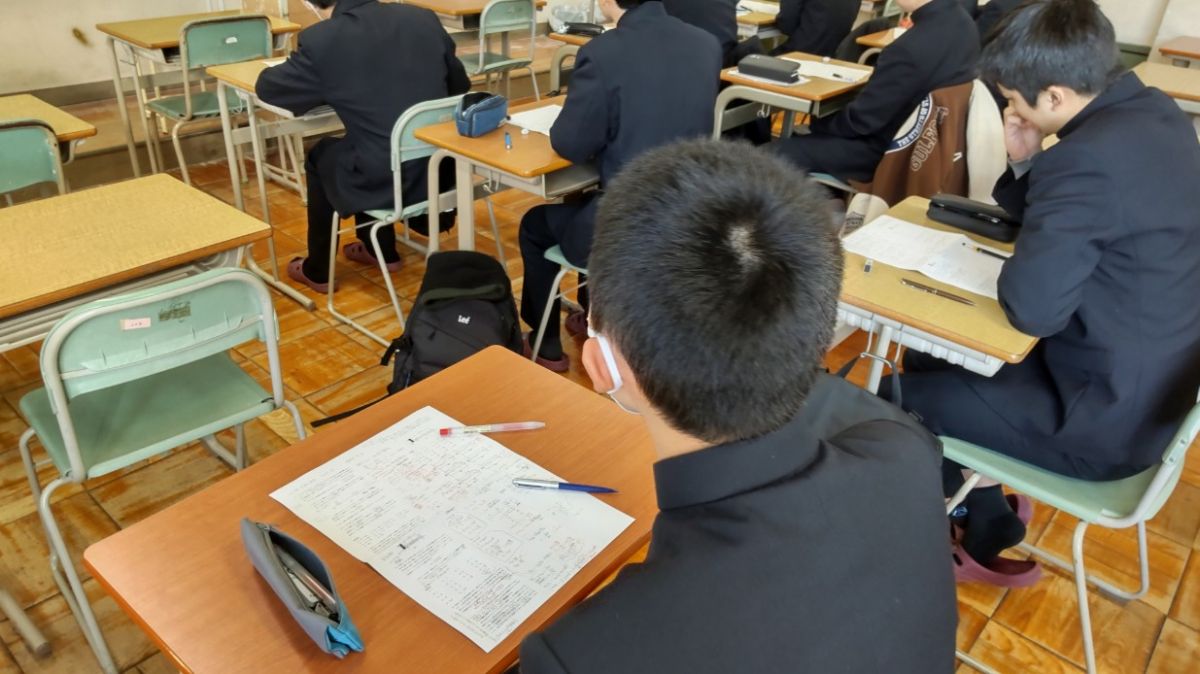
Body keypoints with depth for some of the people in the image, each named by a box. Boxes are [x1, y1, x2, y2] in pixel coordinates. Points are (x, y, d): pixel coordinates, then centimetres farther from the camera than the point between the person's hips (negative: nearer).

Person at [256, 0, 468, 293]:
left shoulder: (321, 40, -9)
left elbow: (266, 87, 6)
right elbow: (460, 86, 16)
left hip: (383, 181, -5)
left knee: (320, 156, 27)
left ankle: (317, 270, 39)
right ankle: (381, 250, 45)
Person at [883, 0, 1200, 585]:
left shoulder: (1090, 158, -31)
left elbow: (1031, 307, -29)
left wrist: (1023, 217, -10)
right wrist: (1025, 165, -5)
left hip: (1105, 415, -10)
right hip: (1147, 375, 10)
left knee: (898, 399, 1)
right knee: (931, 353, 18)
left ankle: (988, 540, 25)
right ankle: (979, 512, 32)